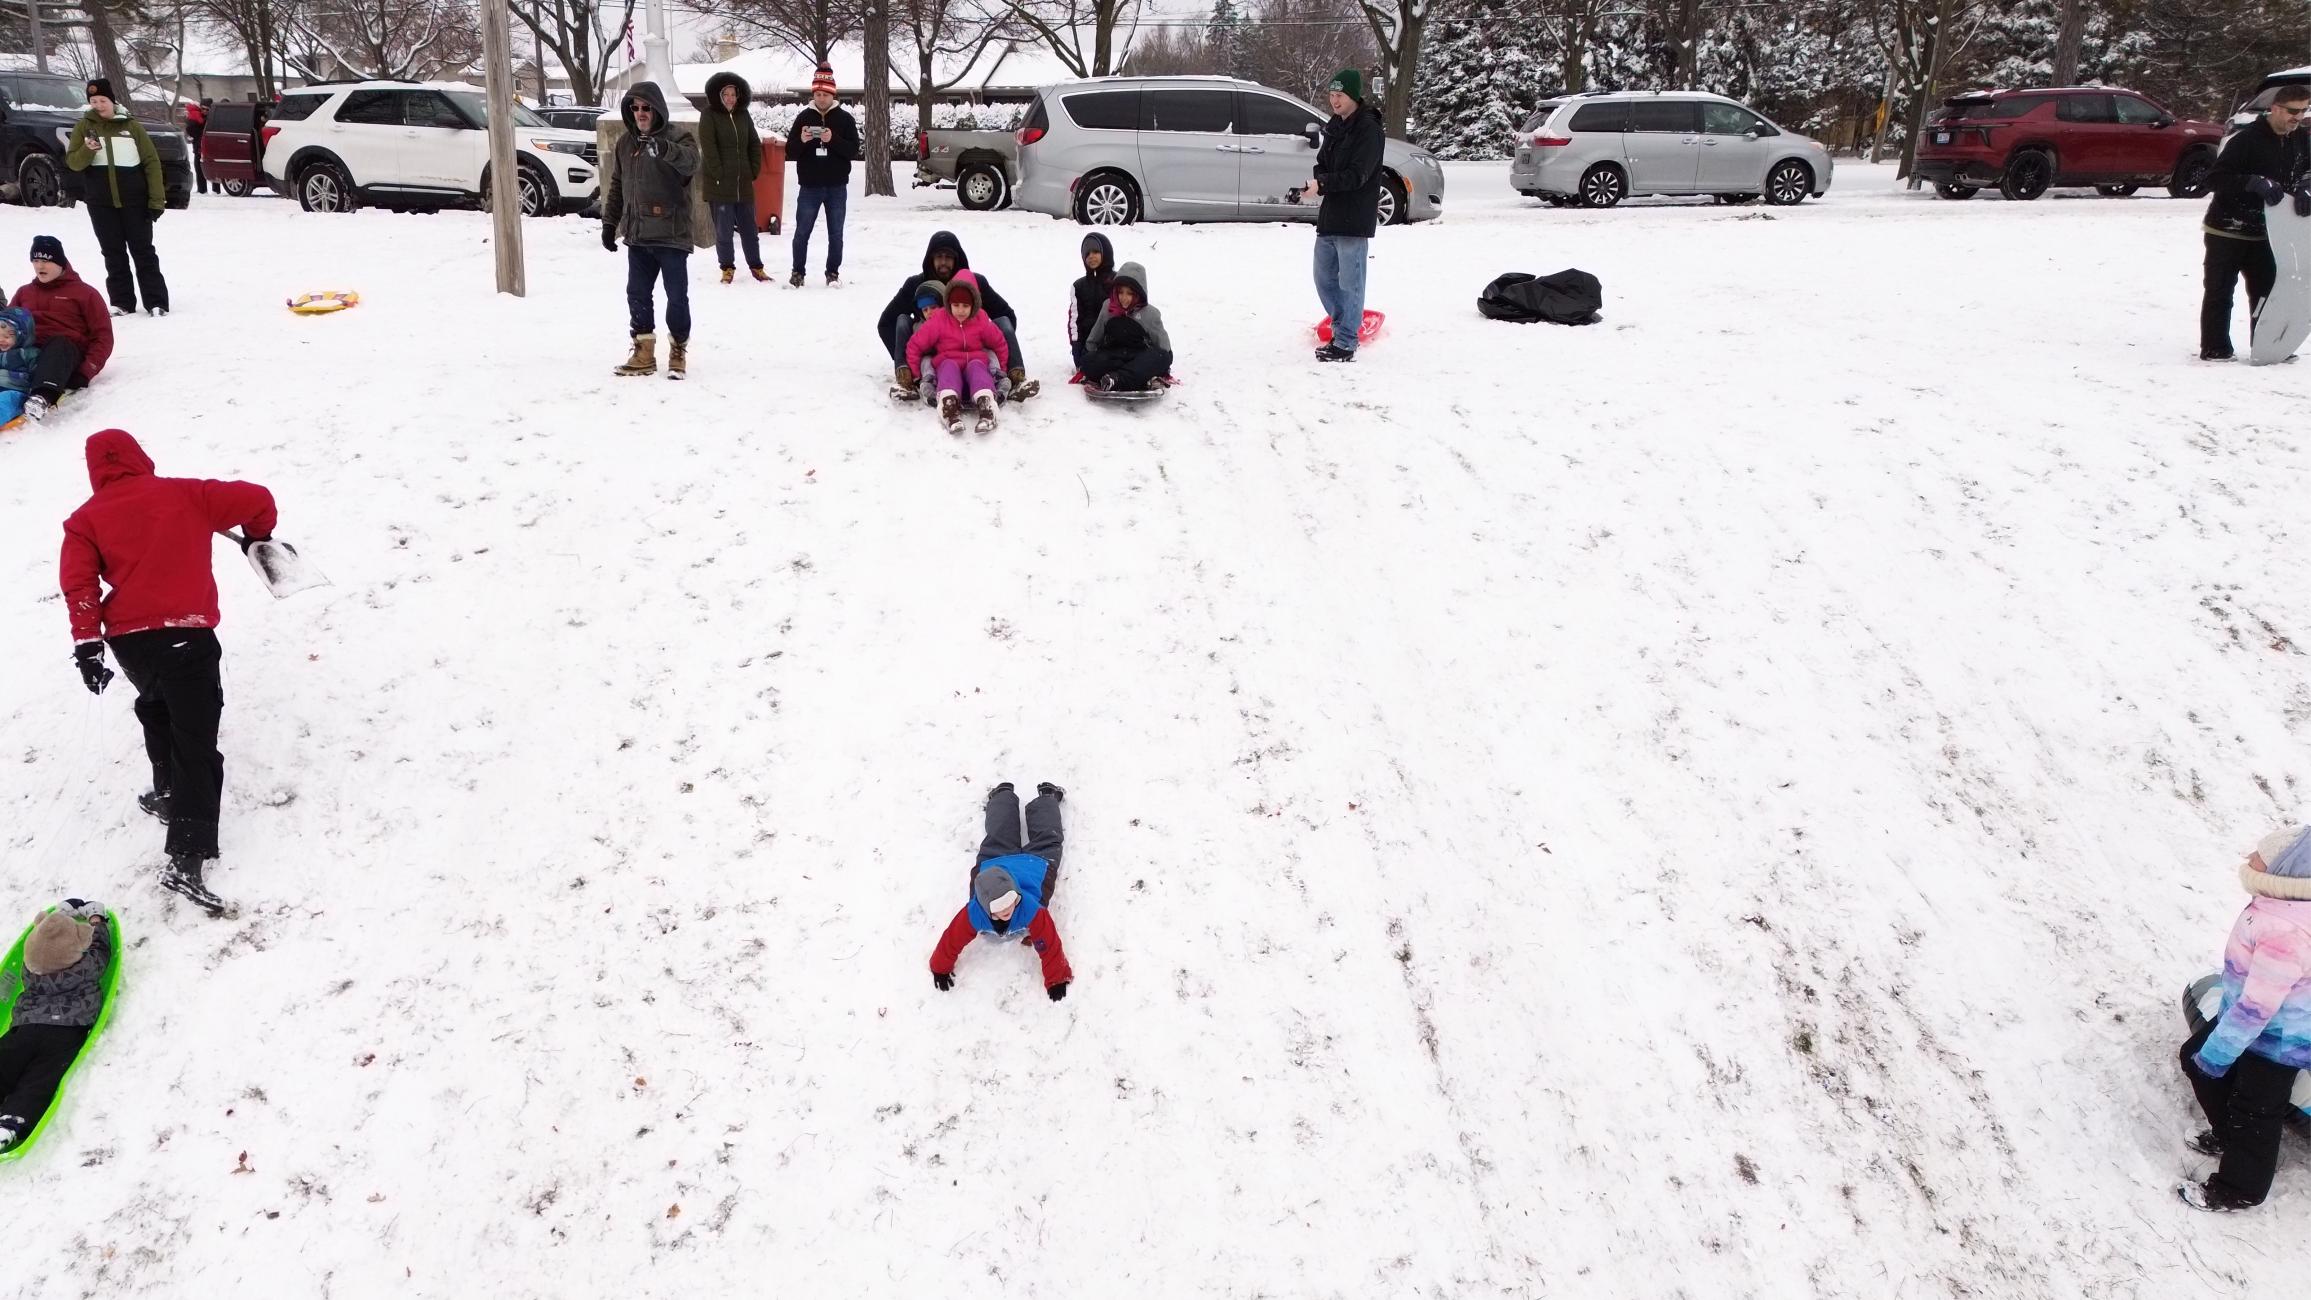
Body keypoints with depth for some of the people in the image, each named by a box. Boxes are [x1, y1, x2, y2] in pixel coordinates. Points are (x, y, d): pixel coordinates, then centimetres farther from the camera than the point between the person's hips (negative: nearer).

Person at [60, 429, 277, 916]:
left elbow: (78, 583, -3)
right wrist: (258, 536, 23)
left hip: (128, 641, 3)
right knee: (195, 743, -6)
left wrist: (87, 645, -5)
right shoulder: (184, 494, 5)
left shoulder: (86, 520, 8)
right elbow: (256, 500, 3)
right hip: (186, 634, -3)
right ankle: (186, 860, -15)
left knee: (157, 709, 36)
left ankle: (168, 793, 43)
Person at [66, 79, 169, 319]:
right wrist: (87, 150, -21)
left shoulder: (132, 126, 1)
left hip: (134, 201, -2)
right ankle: (122, 302, 9)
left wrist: (157, 200, -7)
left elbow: (152, 162, -1)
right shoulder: (84, 127, 5)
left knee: (143, 251, 0)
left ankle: (156, 302, 1)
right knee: (113, 254, 6)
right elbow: (73, 163, 1)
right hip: (101, 203, 2)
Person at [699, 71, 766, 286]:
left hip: (744, 183, 4)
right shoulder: (710, 116, -3)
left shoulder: (744, 116, 10)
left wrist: (754, 171, 4)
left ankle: (756, 266, 18)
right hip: (719, 185, -4)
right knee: (723, 230, 0)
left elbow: (755, 145, 14)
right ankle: (728, 268, 12)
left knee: (749, 228, 9)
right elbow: (708, 149, -10)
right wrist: (719, 175, -14)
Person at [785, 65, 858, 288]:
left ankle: (833, 272, 15)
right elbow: (790, 152, 2)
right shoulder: (803, 117, 4)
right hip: (809, 186, 1)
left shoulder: (844, 119, 2)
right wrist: (801, 140, -19)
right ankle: (797, 272, 12)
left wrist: (833, 140, -21)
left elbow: (854, 150, -6)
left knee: (835, 234, 5)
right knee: (802, 232, 3)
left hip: (837, 187, -1)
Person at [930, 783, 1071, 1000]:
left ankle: (1048, 795, 55)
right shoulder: (973, 914, -45)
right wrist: (940, 969, -19)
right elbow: (952, 940, -29)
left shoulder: (1032, 910, -51)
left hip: (1036, 864, -2)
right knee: (1000, 838, 34)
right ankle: (1003, 794, 60)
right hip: (993, 863, 2)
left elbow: (1049, 945, -42)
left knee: (1045, 839, 30)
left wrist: (1057, 980, -35)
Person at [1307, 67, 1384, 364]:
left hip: (1354, 220, -9)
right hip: (1329, 216, 9)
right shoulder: (1335, 128, 14)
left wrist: (1322, 184, -24)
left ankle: (1345, 344, 1)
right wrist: (1317, 181, -6)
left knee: (1349, 282, -4)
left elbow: (1357, 175, -18)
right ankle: (1343, 328, 29)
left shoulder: (1369, 129, -11)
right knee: (1325, 278, 15)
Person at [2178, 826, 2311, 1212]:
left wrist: (2216, 1054, -22)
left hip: (2276, 1039, -10)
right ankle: (2228, 1135, 44)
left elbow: (2257, 1006, -32)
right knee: (2196, 1059, 23)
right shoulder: (2280, 905, -8)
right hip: (2249, 1019, 10)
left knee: (2254, 1112, 9)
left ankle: (2240, 1189, 29)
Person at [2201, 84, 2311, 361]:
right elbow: (2214, 180, -22)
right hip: (2227, 231, -6)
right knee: (2220, 293, 1)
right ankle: (2214, 349, 7)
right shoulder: (2247, 139, -18)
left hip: (2264, 232, 6)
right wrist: (2255, 182, -33)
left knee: (2265, 291, 8)